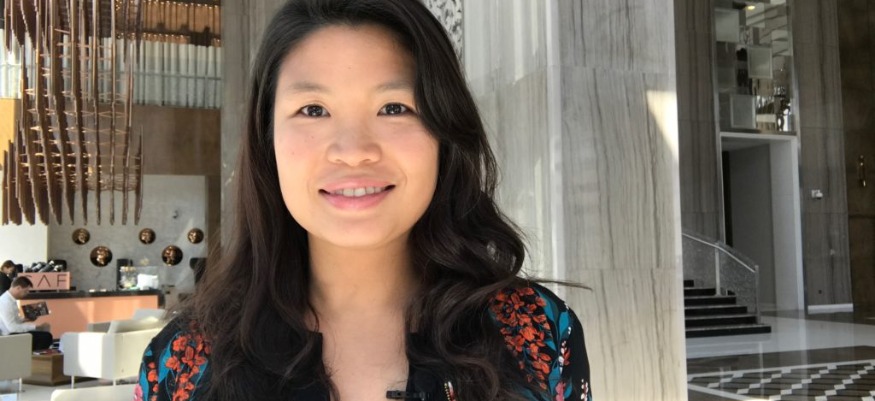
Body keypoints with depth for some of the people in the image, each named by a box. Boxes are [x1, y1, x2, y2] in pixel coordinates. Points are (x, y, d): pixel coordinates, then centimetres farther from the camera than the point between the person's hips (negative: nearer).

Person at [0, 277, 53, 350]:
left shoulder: (11, 299, 5)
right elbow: (12, 328, -28)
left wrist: (25, 319, 5)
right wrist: (35, 326, -23)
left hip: (15, 332, 10)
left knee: (46, 327, 15)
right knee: (46, 336, -16)